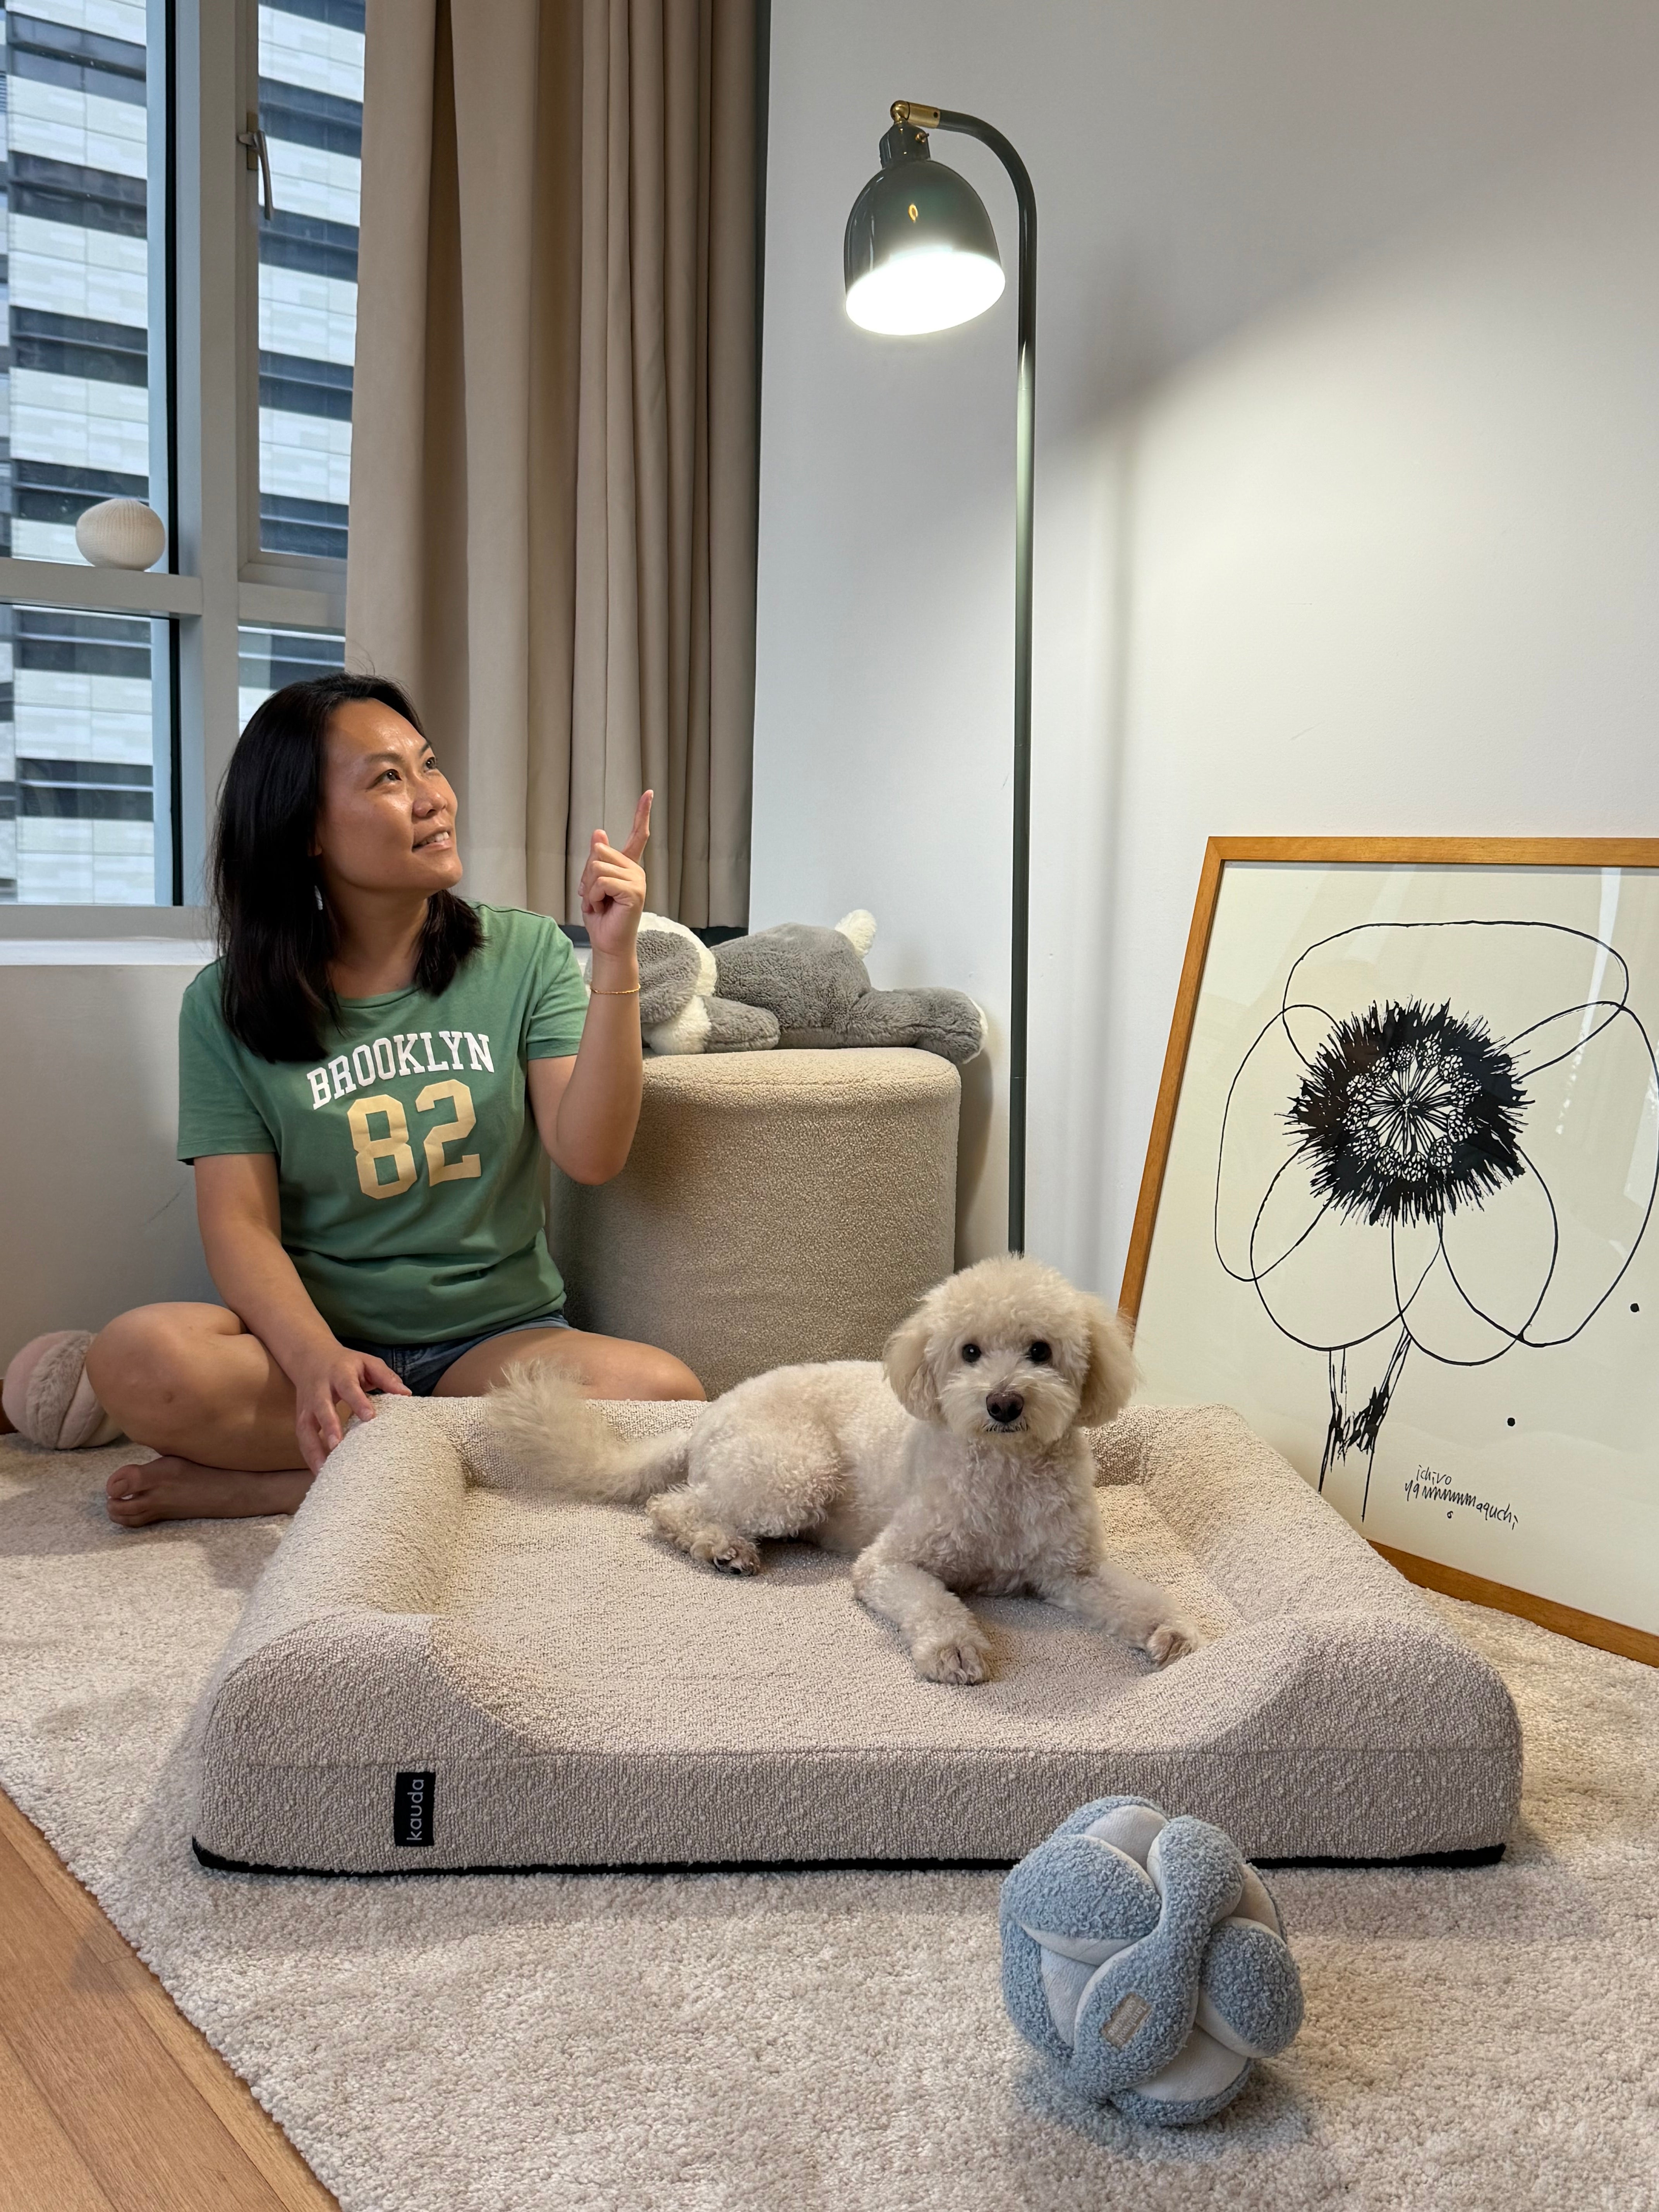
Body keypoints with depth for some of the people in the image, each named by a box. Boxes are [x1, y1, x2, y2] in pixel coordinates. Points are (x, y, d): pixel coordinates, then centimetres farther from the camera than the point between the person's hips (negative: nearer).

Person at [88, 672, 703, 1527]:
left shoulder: (524, 954, 3)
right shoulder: (227, 1007, 2)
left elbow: (591, 1155, -8)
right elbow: (240, 1224, -6)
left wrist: (615, 960, -18)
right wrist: (315, 1358, -27)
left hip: (498, 1334, 2)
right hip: (320, 1336, -1)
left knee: (666, 1393, -30)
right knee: (136, 1359, -31)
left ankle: (272, 1484, -19)